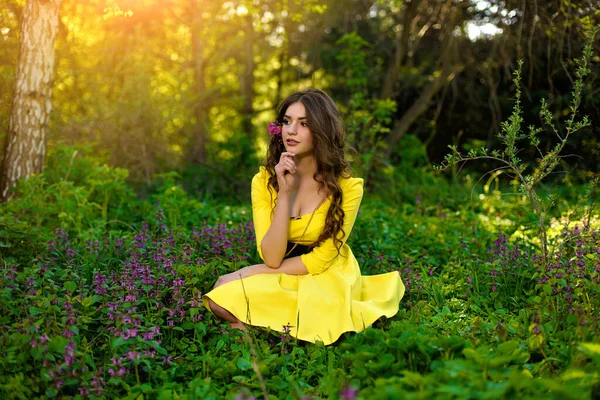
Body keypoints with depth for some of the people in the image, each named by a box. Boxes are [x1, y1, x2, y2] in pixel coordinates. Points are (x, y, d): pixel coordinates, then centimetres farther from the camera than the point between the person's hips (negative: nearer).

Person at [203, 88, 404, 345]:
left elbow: (321, 259, -13)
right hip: (281, 282, 3)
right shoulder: (264, 180, -8)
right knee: (221, 300, -24)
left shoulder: (347, 186, -15)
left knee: (316, 323, -33)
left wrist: (252, 273, -12)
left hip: (328, 278, -2)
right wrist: (284, 192, -25)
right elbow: (272, 258, -16)